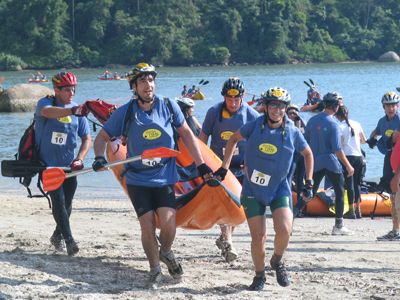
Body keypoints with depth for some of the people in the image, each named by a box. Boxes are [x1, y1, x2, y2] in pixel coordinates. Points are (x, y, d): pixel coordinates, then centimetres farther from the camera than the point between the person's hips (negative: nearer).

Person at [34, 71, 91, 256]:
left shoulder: (77, 111, 4)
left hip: (68, 165, 4)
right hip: (48, 164, -4)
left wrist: (79, 159, -11)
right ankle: (69, 240, -15)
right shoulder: (45, 103, -7)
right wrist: (72, 111, -50)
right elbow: (47, 111, -34)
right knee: (58, 200, -14)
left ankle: (57, 236, 30)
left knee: (67, 203, 9)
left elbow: (86, 138, 6)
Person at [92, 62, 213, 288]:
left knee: (168, 222, -13)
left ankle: (166, 252, 19)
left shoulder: (169, 106, -2)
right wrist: (100, 158, -14)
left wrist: (201, 165, 7)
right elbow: (103, 137, 6)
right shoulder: (125, 113, -4)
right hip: (137, 179, 0)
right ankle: (155, 269, 16)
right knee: (147, 225, -5)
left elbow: (186, 134, 9)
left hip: (165, 177, 0)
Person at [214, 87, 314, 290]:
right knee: (258, 236, -1)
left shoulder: (292, 132, -7)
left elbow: (307, 154, 11)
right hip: (252, 189, 0)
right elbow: (234, 139, 9)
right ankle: (259, 275, 22)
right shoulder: (255, 126, -9)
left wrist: (309, 182, 8)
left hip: (279, 188, 0)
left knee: (284, 230, -19)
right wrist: (224, 167, 6)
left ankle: (277, 261, 13)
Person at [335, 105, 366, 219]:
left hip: (348, 157, -5)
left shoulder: (339, 127, -8)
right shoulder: (356, 124, 6)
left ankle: (352, 211, -1)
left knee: (350, 184, 0)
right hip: (359, 157, 5)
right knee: (357, 184, 13)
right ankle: (358, 210, 14)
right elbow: (364, 140, 15)